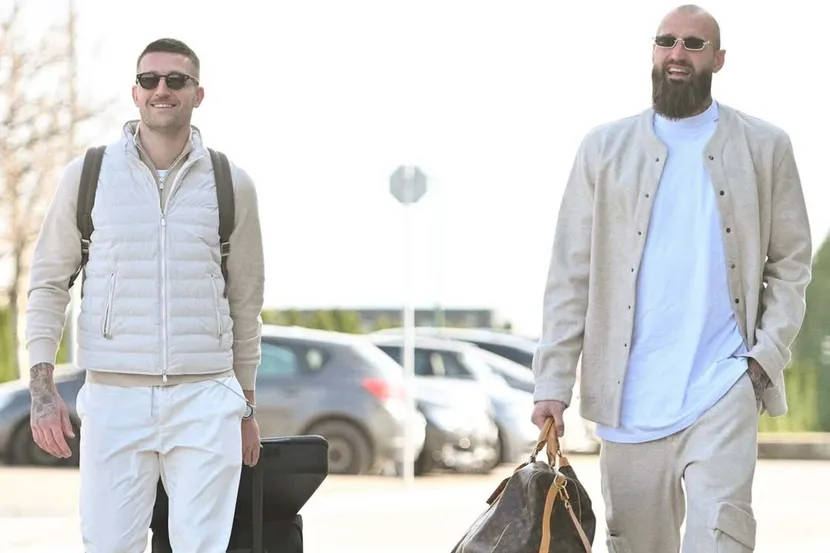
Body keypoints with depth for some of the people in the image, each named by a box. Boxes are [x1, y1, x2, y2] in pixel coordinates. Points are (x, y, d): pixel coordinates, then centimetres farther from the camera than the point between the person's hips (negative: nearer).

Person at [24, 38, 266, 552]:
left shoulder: (231, 184, 6)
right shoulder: (88, 174, 4)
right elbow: (49, 284, 7)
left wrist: (248, 407, 17)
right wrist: (42, 390, -2)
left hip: (205, 400, 0)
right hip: (114, 397, 0)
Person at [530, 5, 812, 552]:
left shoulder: (765, 147, 8)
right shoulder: (605, 148, 8)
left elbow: (791, 262, 9)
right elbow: (570, 274, 6)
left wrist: (769, 354, -5)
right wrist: (553, 383, -2)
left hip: (724, 385, -2)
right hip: (631, 395, 2)